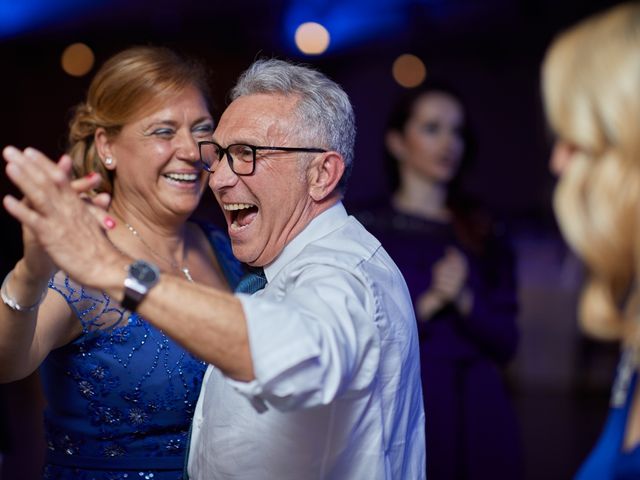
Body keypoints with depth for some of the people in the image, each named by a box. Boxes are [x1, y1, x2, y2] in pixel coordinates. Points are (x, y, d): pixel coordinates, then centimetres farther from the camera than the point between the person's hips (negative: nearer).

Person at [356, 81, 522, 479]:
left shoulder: (486, 236, 10)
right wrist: (428, 304, -17)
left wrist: (464, 301, -13)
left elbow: (505, 343, 4)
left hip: (481, 413, 3)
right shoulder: (364, 231, -1)